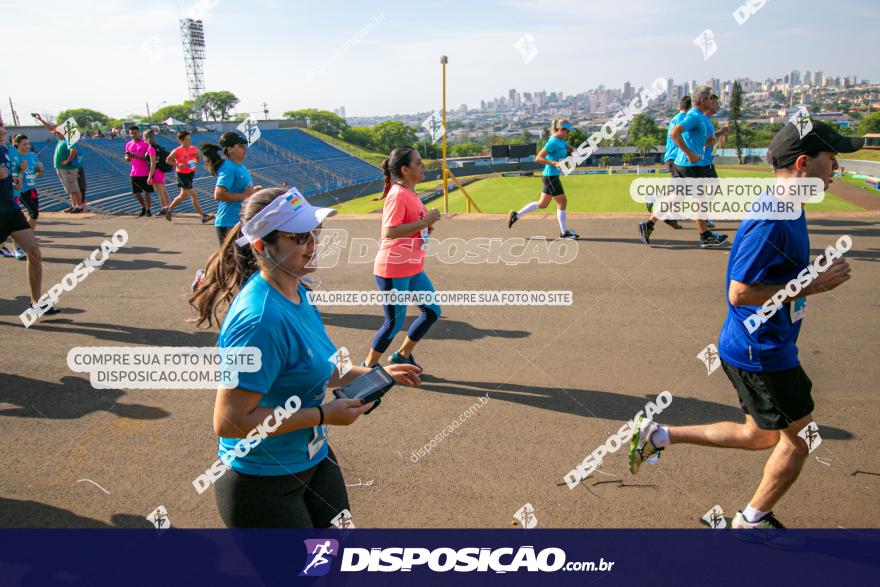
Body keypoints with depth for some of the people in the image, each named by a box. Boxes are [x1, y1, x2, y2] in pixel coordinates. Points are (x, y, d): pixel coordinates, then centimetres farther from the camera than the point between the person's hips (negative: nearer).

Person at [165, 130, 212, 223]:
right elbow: (168, 160, -8)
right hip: (182, 175, -7)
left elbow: (199, 160, 13)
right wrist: (177, 165, -22)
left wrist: (198, 155, -8)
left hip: (191, 174, 7)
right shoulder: (177, 151, -15)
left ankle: (169, 209, 38)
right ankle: (202, 216, -8)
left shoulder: (194, 149, 1)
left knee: (183, 196, 19)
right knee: (194, 195, -11)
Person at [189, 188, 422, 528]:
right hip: (264, 483, -9)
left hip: (314, 459, 9)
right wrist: (323, 415, -25)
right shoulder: (261, 321, -30)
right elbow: (229, 423, -29)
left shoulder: (296, 292, -1)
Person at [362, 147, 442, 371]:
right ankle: (368, 366, 21)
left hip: (413, 268, 9)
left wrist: (427, 224, 6)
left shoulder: (410, 193, 11)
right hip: (393, 270, -9)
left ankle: (402, 355, 28)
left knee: (432, 311, 13)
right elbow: (389, 232, -28)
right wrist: (424, 222, -25)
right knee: (395, 323, 1)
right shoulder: (398, 195, -18)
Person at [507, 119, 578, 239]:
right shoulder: (553, 142, -18)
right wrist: (554, 163, -30)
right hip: (551, 176, -10)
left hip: (551, 176, 10)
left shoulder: (561, 141, 11)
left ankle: (516, 214, 19)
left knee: (542, 204, 15)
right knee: (562, 202, 0)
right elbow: (538, 158, -22)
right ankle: (564, 232, 9)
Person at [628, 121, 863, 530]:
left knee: (760, 437, 21)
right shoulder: (772, 221, -25)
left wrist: (814, 275, 6)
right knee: (801, 436, 8)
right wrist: (812, 286, -22)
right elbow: (739, 292, -27)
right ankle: (753, 519, 28)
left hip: (764, 347, 10)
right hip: (760, 353, -10)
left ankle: (658, 435, 25)